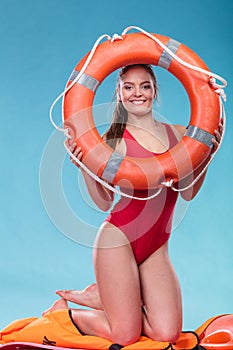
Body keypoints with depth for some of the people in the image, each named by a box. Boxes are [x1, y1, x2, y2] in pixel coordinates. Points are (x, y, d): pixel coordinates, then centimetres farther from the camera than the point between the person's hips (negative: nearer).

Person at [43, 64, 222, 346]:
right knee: (126, 335, -2)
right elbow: (104, 202, -5)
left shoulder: (178, 133, 8)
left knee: (167, 334, -3)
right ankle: (65, 308, 26)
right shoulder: (114, 139, -3)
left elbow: (188, 192, 3)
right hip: (118, 238, -5)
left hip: (157, 248, 5)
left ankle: (98, 296, 19)